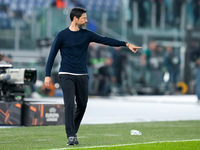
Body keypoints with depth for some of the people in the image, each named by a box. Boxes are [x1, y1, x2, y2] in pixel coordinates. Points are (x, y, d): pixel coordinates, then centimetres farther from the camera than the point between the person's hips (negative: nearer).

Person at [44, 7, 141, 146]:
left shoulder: (87, 35, 7)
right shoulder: (62, 35, -3)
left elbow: (106, 40, 3)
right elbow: (52, 55, 0)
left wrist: (126, 44, -5)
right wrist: (47, 75, -5)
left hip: (82, 76, 4)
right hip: (66, 76, -4)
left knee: (82, 106, 6)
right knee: (70, 105, -14)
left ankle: (74, 132, 24)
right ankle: (71, 136, -12)